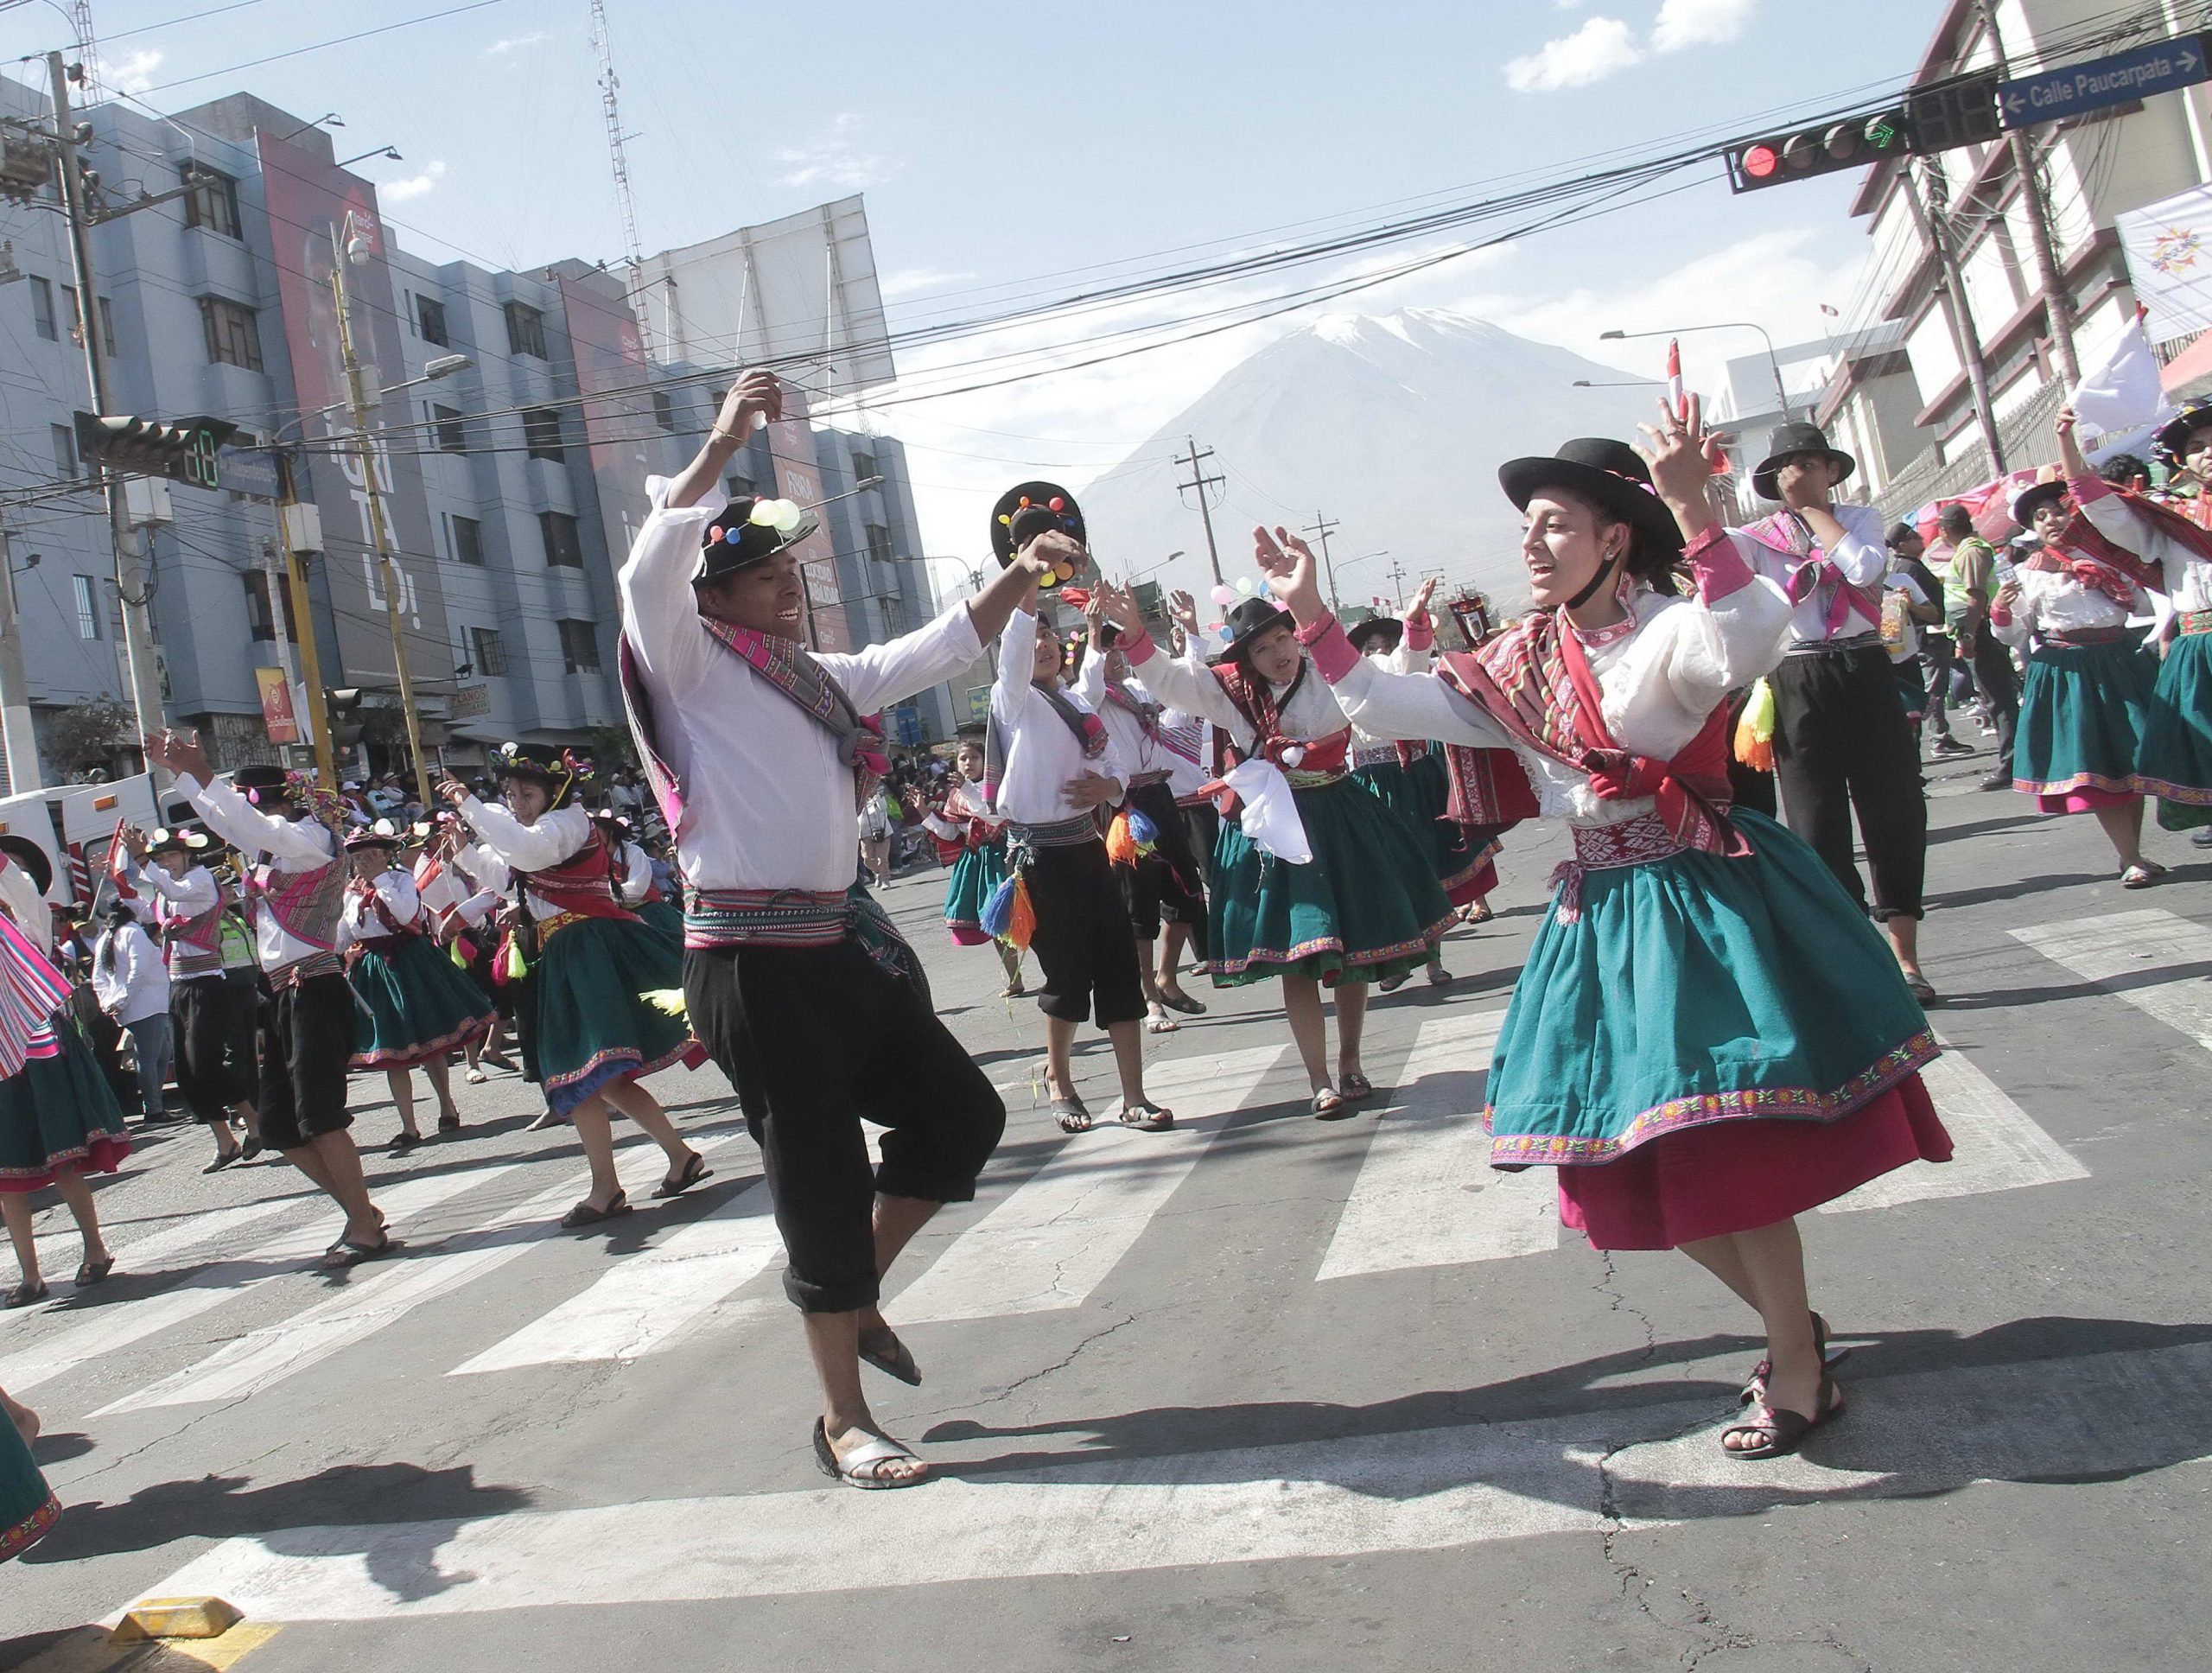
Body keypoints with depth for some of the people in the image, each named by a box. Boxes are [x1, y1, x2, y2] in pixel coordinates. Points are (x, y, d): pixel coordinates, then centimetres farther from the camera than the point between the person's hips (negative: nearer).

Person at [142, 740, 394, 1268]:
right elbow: (224, 819, 34)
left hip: (315, 992, -10)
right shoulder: (277, 849, 18)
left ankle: (366, 1228, -7)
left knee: (319, 1118, -13)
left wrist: (201, 774, -26)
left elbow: (253, 826, -26)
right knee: (279, 1127, 9)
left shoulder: (311, 838, -7)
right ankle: (360, 1211, 17)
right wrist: (178, 770, 31)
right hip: (283, 999, 10)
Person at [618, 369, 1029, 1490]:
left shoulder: (819, 678, 18)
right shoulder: (691, 664, -4)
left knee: (961, 1114, 14)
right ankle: (844, 1420, 14)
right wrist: (722, 444, -26)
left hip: (840, 943, 8)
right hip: (751, 962, -8)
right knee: (824, 1180, -1)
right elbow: (650, 573, -23)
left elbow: (938, 652, 25)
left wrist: (1018, 579, 17)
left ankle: (855, 1293, 31)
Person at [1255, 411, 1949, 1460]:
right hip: (1600, 917, 7)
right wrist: (1311, 618, 1)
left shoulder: (1667, 631, -12)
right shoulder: (1520, 664, 8)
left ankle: (1801, 1371, 13)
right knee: (1635, 1155, 10)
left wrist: (1692, 507, -41)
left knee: (1725, 1138, -7)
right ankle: (1789, 1321, 32)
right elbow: (1388, 709, 9)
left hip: (1702, 902, -7)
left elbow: (1752, 641, -35)